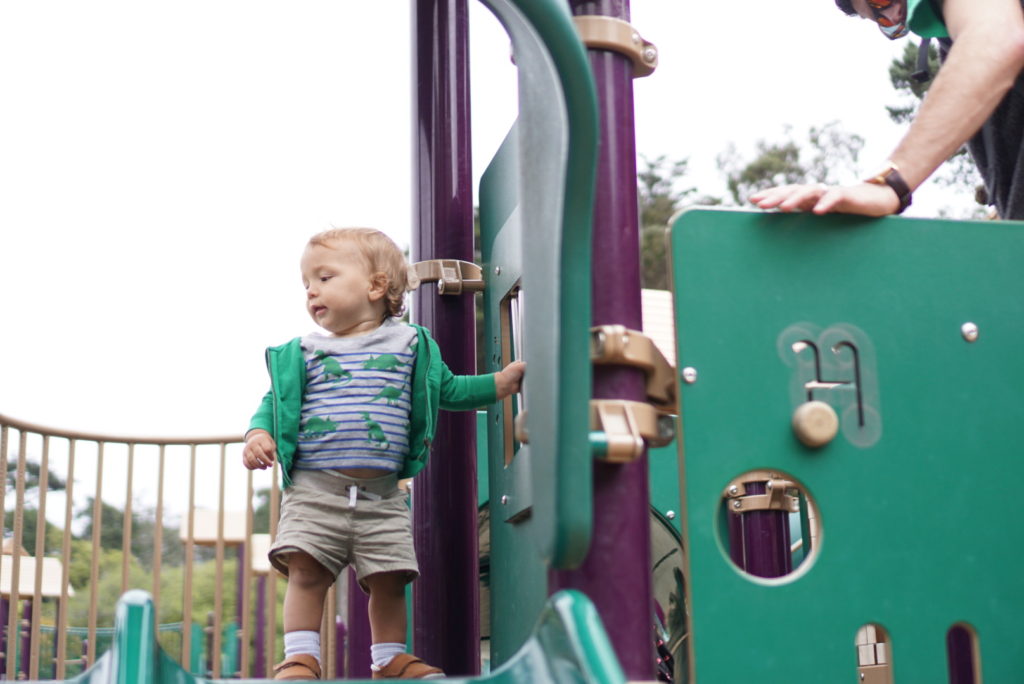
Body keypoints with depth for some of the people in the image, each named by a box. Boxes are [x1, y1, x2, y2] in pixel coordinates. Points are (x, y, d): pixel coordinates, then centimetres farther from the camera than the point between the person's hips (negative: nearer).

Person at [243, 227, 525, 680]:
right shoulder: (304, 354, 9)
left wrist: (500, 383, 9)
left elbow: (448, 390, 18)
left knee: (388, 579, 3)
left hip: (382, 496, 0)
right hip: (314, 491, 0)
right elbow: (275, 401, 11)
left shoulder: (408, 345, 9)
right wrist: (260, 433, -9)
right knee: (306, 572, -9)